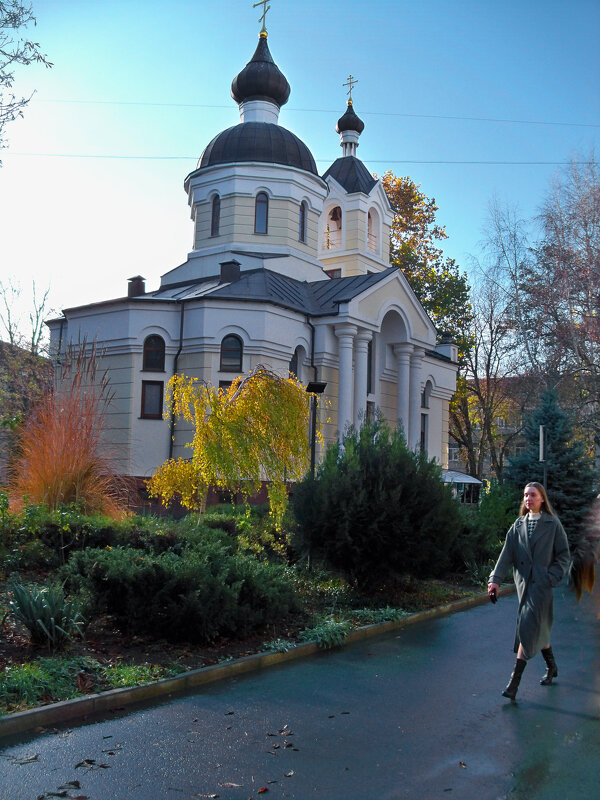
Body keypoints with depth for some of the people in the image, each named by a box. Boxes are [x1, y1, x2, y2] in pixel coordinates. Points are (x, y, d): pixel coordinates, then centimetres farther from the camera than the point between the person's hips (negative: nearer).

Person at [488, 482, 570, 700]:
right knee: (538, 628, 15)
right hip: (523, 583, 5)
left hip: (541, 584, -5)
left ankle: (515, 681, -10)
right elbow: (507, 554, 1)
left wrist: (551, 579, -13)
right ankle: (551, 667, 36)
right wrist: (496, 579, -10)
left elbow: (564, 556, 0)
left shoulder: (553, 524, -2)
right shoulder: (518, 525, 9)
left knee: (528, 628, -12)